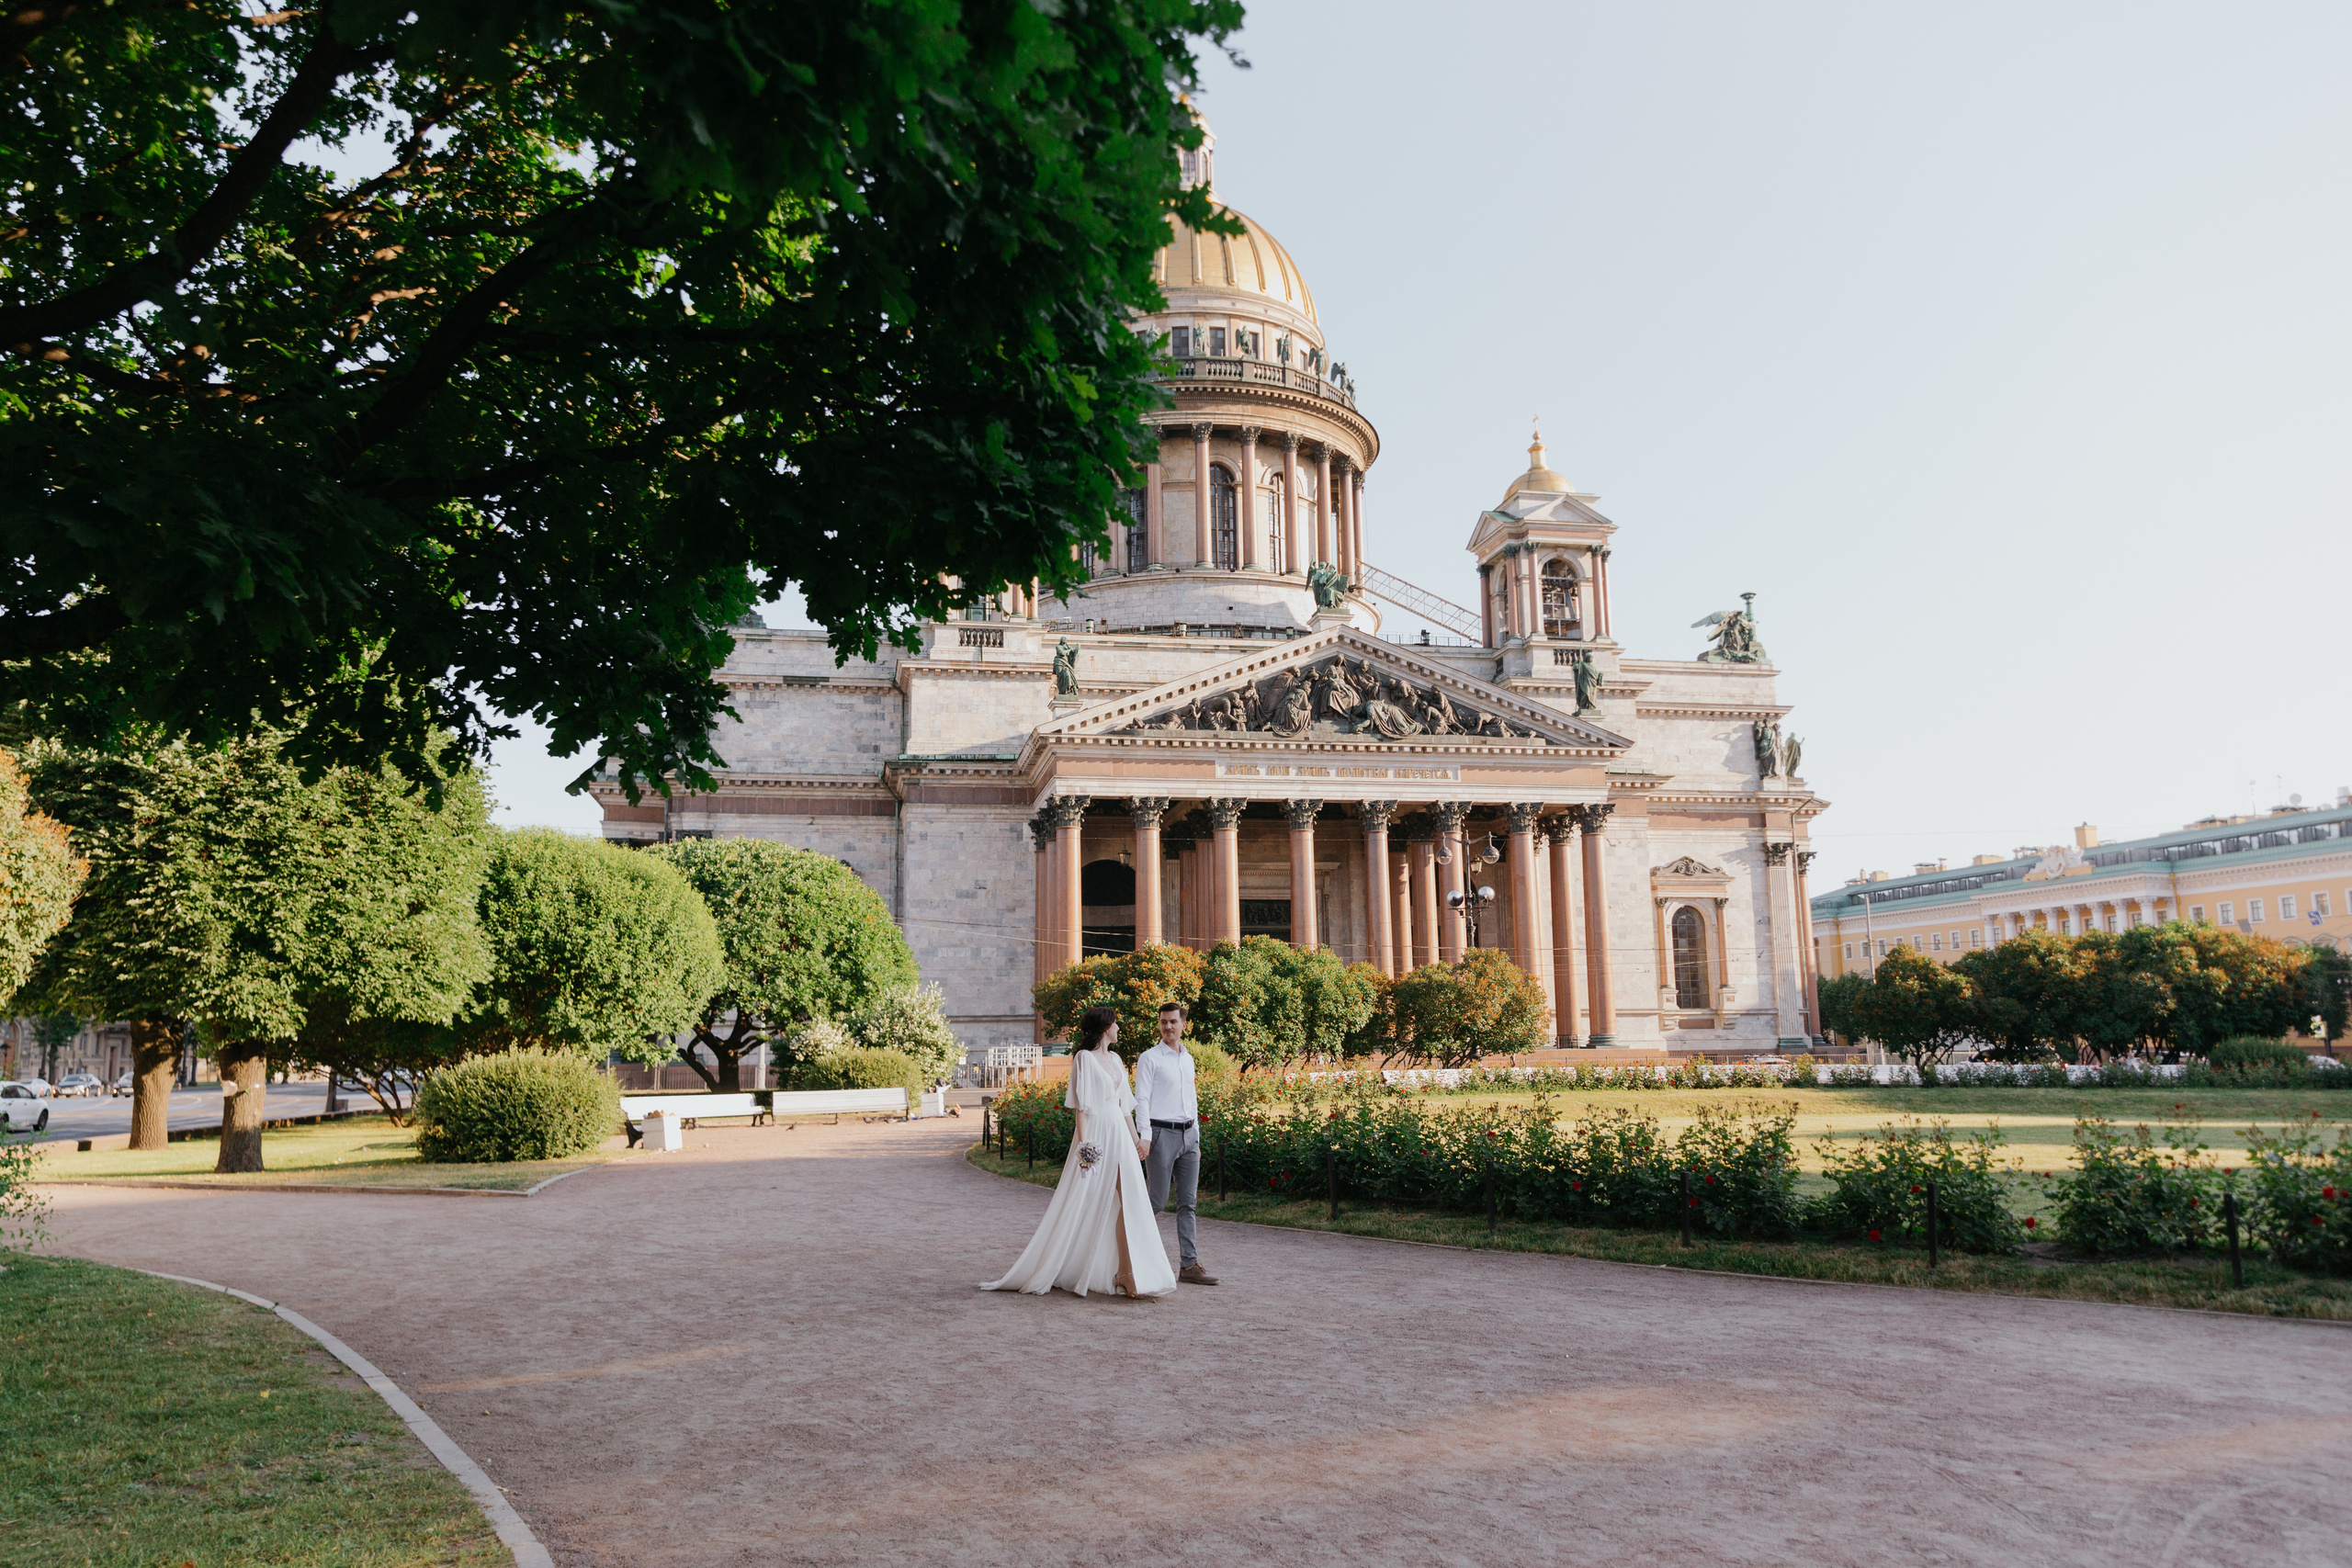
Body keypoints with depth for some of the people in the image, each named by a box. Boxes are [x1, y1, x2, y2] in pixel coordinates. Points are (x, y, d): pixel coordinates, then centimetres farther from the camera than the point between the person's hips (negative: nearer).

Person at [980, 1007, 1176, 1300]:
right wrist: (1083, 1141, -18)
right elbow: (1080, 1104, -11)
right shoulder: (1084, 1057, -6)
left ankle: (1126, 1272, 3)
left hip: (1119, 1135, 7)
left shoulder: (1115, 1059, 16)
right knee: (1082, 1204, -2)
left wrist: (1135, 1138, 17)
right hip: (1096, 1135, -7)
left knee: (1128, 1201, -1)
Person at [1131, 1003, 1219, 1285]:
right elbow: (1141, 1100, -8)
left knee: (1188, 1202, 3)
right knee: (1158, 1201, -6)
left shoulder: (1188, 1059, 17)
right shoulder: (1150, 1058, -3)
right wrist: (1145, 1137, -17)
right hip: (1162, 1133, -6)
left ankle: (1190, 1265, 4)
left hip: (1188, 1134, 6)